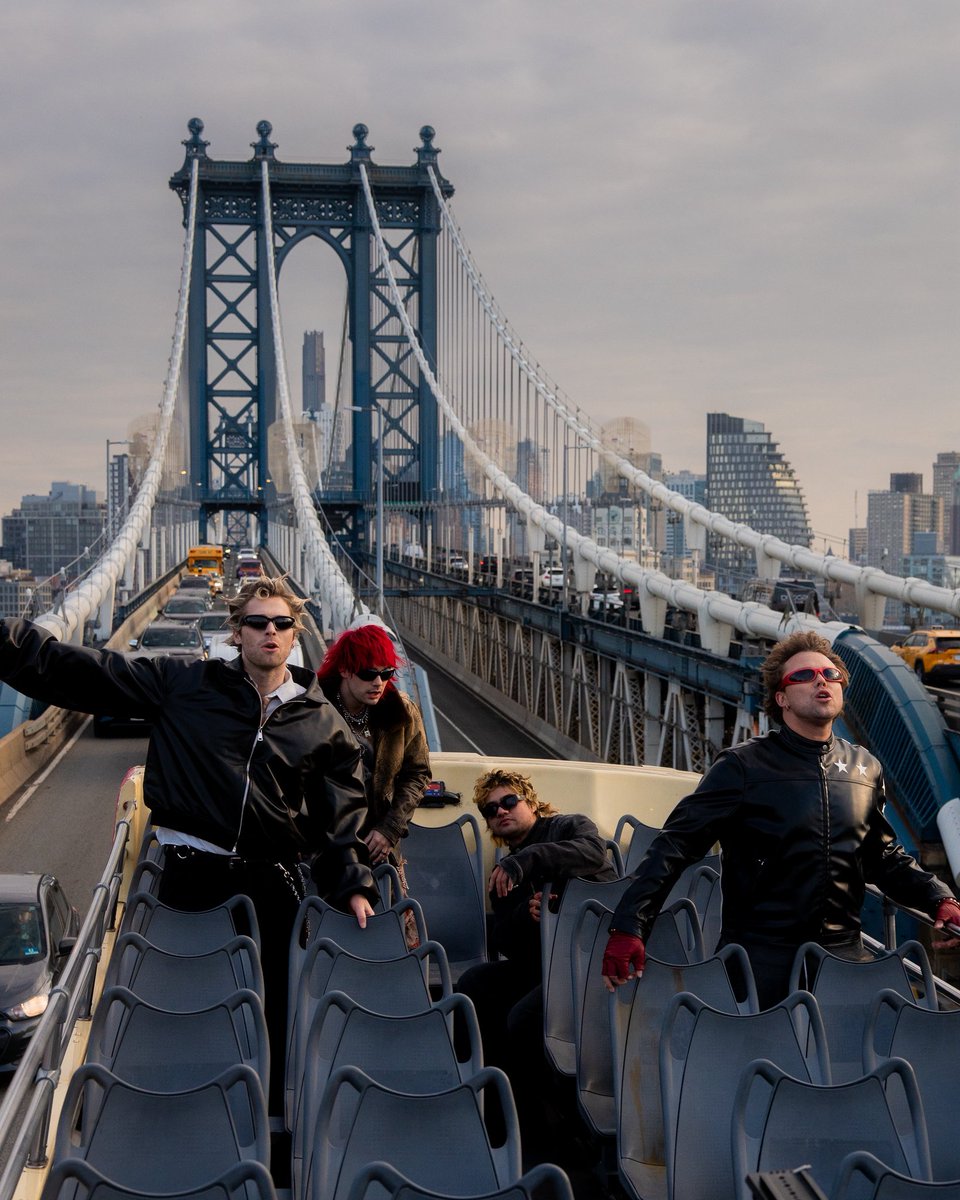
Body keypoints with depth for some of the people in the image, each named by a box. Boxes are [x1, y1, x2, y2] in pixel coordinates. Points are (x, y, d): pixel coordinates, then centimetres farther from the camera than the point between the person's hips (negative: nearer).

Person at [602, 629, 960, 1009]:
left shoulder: (866, 769, 10)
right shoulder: (744, 765, -7)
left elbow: (883, 857, 21)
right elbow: (676, 845, -12)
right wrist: (629, 926, -20)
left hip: (843, 951, 4)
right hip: (761, 957, -4)